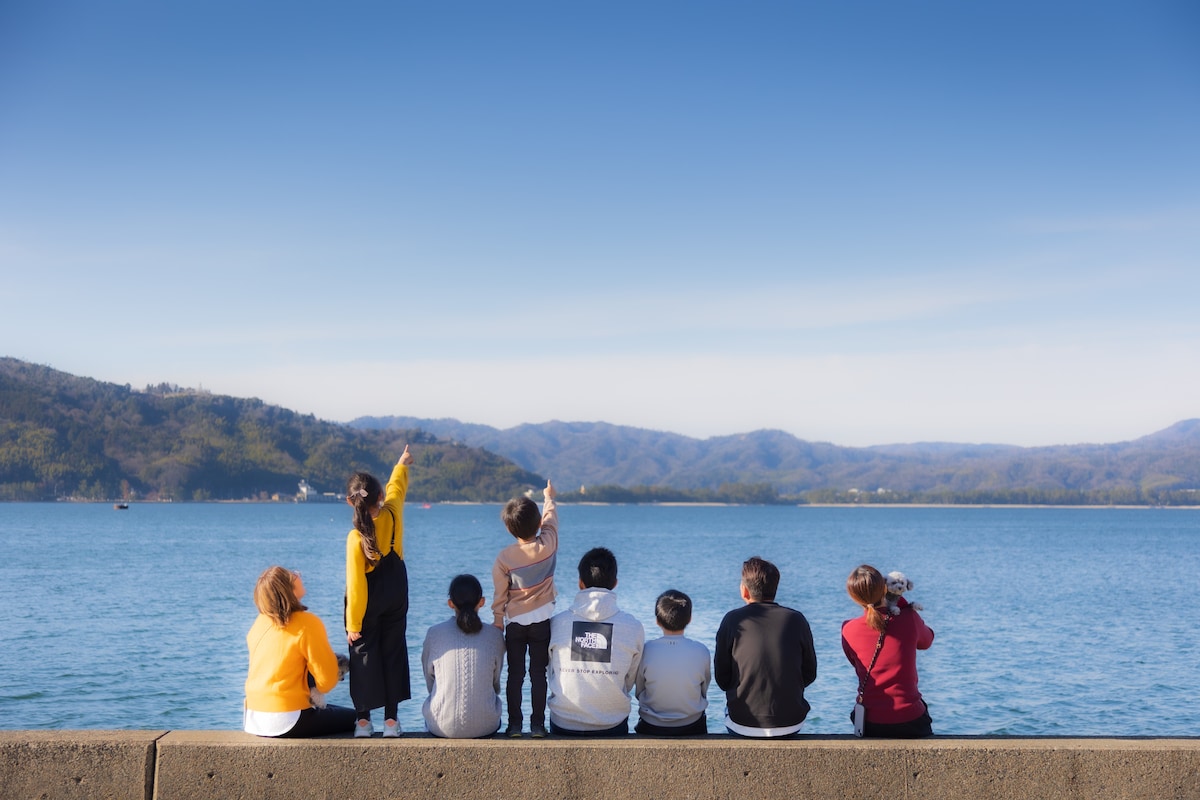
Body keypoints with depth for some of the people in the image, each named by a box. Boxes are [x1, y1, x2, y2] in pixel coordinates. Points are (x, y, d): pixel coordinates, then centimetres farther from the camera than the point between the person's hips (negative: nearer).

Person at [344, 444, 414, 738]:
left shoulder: (356, 538, -22)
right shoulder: (392, 515, -13)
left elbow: (356, 585, -19)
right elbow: (396, 489, 11)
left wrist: (353, 625, -11)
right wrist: (402, 465, 32)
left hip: (368, 605, -4)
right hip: (396, 600, 4)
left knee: (364, 656, 6)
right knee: (393, 654, 10)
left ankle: (364, 719, 10)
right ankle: (391, 719, 12)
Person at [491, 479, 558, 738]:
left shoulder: (504, 557, -9)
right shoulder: (548, 545, -9)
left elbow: (500, 593, -3)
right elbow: (551, 518, 12)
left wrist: (498, 620, 9)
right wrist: (549, 497, 30)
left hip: (515, 623, 0)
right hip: (542, 621, 1)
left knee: (515, 675, 7)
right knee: (538, 674, 6)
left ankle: (514, 725, 9)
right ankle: (537, 724, 7)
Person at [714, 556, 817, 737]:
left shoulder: (732, 620, -7)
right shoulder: (796, 620, -4)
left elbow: (722, 679, -1)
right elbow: (810, 674, 5)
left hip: (742, 725, -1)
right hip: (791, 723, 1)